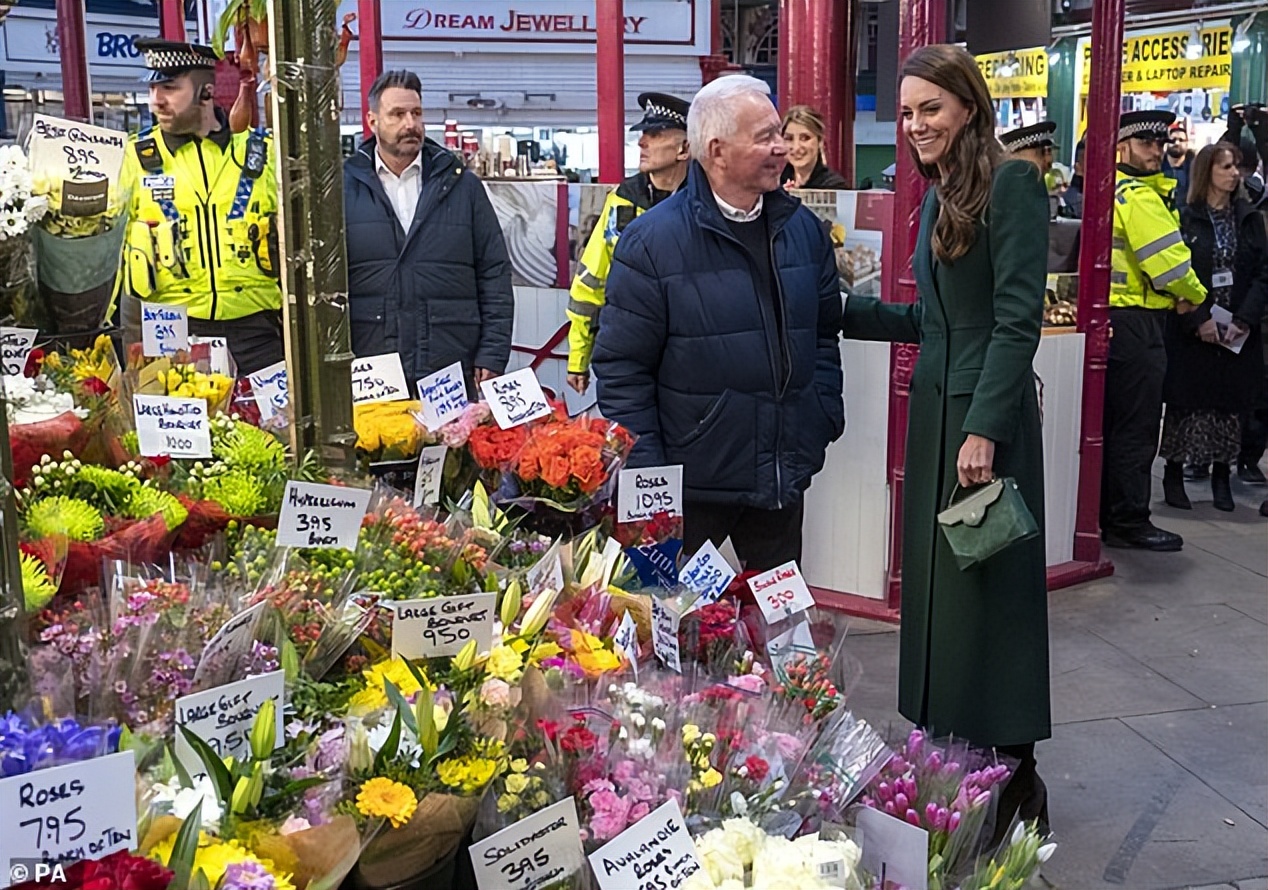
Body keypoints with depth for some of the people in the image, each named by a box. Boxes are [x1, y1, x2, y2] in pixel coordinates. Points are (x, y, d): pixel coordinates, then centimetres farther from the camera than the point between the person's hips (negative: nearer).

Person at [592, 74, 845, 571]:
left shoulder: (803, 230, 5)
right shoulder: (652, 242, -13)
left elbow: (824, 334, 16)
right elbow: (621, 369, -12)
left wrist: (823, 418, 5)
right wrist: (646, 475, -14)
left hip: (782, 483, 5)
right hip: (688, 485, -5)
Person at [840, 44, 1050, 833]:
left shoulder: (1013, 184, -9)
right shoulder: (940, 196, 15)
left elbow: (1017, 318, -16)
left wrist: (984, 429, -20)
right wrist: (848, 311, 12)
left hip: (988, 411, -8)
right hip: (934, 404, 8)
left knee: (990, 586, -1)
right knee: (935, 583, 10)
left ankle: (1015, 779, 14)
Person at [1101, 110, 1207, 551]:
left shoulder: (1111, 189, 16)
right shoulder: (1137, 195, -15)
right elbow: (1169, 260, -19)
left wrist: (1178, 292, 2)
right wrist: (1194, 296, -1)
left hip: (1112, 317, 10)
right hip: (1135, 323, -10)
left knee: (1111, 423, 14)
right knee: (1137, 427, -5)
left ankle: (1105, 514, 22)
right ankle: (1130, 523, 1)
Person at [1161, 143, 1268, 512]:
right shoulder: (1184, 219, -2)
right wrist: (1198, 321, -16)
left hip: (1238, 332, 3)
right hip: (1191, 332, -3)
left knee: (1230, 404, 7)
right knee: (1185, 402, 2)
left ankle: (1222, 476, 17)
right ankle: (1174, 475, 12)